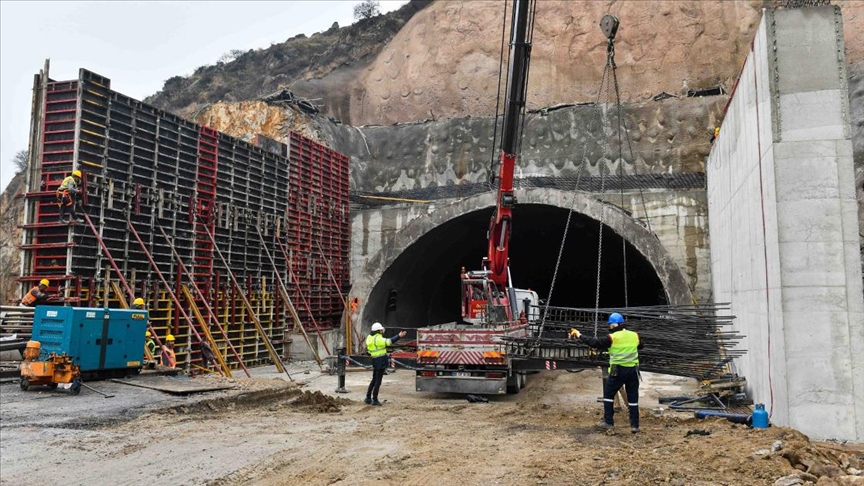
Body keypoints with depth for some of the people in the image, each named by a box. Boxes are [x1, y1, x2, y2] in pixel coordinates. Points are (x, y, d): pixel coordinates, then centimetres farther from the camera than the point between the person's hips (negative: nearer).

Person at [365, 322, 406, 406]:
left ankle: (368, 398, 21)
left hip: (375, 361, 9)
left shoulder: (369, 337, 10)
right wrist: (399, 336, -33)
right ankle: (374, 400, 3)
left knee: (374, 380, 19)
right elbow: (389, 341, -30)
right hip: (381, 361, -9)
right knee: (378, 381, -2)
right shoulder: (378, 338, -17)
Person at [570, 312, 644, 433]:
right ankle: (635, 425, 10)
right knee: (633, 397, 10)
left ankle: (608, 422, 11)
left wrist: (579, 335, 1)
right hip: (633, 370, 4)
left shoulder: (612, 338, -11)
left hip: (618, 370, -4)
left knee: (608, 394, 11)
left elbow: (595, 342, -8)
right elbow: (640, 346, 23)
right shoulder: (635, 336, 3)